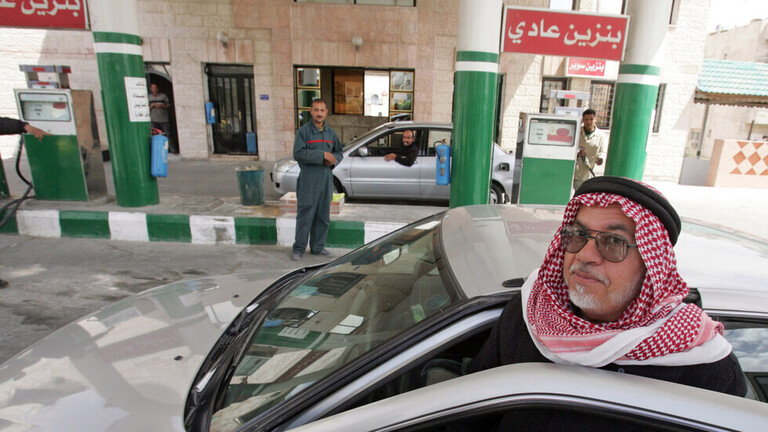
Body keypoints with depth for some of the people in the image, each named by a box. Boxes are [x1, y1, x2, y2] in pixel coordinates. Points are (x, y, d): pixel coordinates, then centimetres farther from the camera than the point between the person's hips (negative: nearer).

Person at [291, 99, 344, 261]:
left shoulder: (330, 132, 13)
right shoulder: (303, 131, -4)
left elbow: (339, 151, 20)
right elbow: (298, 153, -15)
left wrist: (333, 159, -4)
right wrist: (322, 155, -20)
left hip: (326, 179, 5)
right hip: (309, 180, -5)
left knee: (323, 216, 10)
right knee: (305, 215, -3)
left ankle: (317, 247, 22)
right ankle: (298, 248, 9)